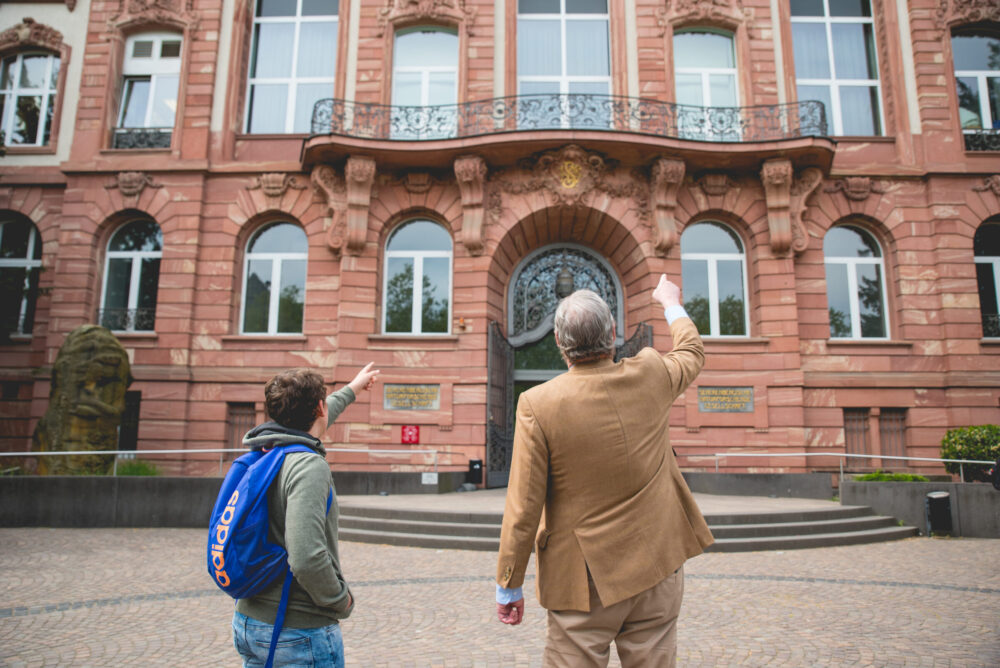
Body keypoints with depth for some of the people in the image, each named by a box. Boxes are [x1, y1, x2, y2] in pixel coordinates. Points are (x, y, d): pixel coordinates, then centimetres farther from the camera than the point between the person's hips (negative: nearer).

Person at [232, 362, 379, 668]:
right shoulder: (309, 466, -23)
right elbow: (307, 559, -34)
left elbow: (305, 425, 23)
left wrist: (351, 390, 37)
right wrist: (341, 600, -15)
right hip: (300, 635, -8)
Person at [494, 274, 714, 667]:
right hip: (657, 565, 3)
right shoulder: (650, 376, -7)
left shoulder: (538, 405, -16)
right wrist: (672, 303, 36)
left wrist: (508, 586, -1)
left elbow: (523, 508, -14)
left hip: (586, 578, -3)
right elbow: (692, 352, 18)